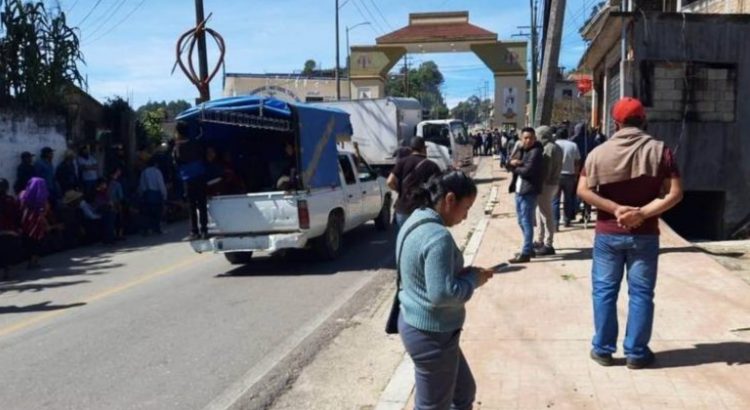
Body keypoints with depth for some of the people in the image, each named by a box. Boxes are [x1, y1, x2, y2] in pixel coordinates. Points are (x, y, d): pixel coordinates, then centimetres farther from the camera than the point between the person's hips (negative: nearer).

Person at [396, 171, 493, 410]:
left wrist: (465, 273, 4)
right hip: (431, 334, -10)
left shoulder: (416, 222, 5)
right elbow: (442, 293, -29)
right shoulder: (438, 236, -26)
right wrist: (473, 279, -13)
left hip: (415, 324, 10)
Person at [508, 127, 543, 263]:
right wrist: (514, 162, -12)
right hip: (519, 190, 9)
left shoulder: (535, 152, -11)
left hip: (529, 191, -9)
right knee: (522, 221, 16)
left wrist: (515, 168, -3)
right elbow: (510, 163, 10)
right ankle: (529, 248, 28)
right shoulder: (520, 150, 16)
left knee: (526, 221, -8)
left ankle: (526, 253, -6)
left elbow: (527, 170, -21)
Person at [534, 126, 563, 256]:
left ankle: (548, 245, -1)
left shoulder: (549, 148, -16)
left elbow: (546, 169, -21)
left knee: (547, 215, -5)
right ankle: (540, 241, 27)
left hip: (546, 184, -10)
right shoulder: (555, 147, 16)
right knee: (541, 213, 18)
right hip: (552, 183, 10)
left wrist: (540, 183, -18)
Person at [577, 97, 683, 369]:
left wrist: (615, 208, -12)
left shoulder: (599, 152, -2)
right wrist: (642, 213, -15)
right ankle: (636, 353, 14)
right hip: (645, 235, 0)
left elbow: (583, 191, -10)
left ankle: (603, 349, 16)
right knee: (641, 293, 8)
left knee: (604, 290, 11)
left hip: (608, 234, 0)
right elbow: (675, 193, -10)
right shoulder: (660, 150, -3)